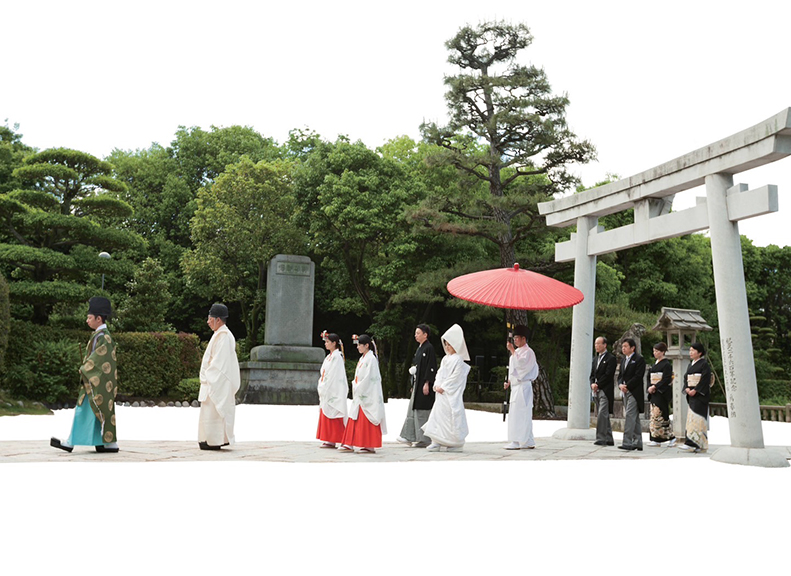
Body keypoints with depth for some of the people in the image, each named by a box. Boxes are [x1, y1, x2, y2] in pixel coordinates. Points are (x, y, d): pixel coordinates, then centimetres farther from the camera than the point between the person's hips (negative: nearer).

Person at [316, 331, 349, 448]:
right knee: (325, 415, 9)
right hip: (326, 391, 9)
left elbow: (333, 376, -17)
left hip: (333, 391, -9)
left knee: (332, 415, -6)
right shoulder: (329, 357, 16)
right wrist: (321, 387, 9)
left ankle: (332, 441, -2)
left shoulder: (337, 357, -12)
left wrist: (323, 388, -14)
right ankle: (329, 440, 12)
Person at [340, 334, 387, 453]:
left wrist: (358, 389, -12)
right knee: (354, 419, 7)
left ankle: (369, 446, 2)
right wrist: (355, 387, 5)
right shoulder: (362, 358, 16)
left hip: (367, 394, -9)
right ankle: (349, 444, 10)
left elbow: (369, 378, -17)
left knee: (367, 421, -4)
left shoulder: (371, 359, -12)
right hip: (359, 394, 9)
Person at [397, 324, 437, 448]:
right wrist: (413, 384, 18)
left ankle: (424, 440, 2)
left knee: (422, 411, -5)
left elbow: (431, 367, -17)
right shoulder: (419, 348, 16)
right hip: (417, 383, 9)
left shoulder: (429, 348, -12)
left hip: (424, 384, -9)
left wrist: (427, 383, -22)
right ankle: (410, 437, 12)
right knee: (413, 409, 8)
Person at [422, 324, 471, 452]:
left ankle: (457, 444, 7)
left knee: (452, 417, -4)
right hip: (441, 393, 8)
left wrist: (443, 387, -16)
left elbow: (455, 377, -16)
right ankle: (436, 442, 8)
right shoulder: (445, 358, 16)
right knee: (437, 414, 4)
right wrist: (437, 385, 1)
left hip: (452, 394, -8)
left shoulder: (458, 360, -10)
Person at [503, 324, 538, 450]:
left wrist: (512, 350, -20)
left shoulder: (528, 352, -8)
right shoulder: (517, 351, 18)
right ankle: (528, 442, 14)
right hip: (515, 386, 9)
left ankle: (516, 442, -10)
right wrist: (509, 382, 14)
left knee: (518, 414, -11)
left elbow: (519, 364, -24)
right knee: (524, 415, 10)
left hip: (523, 387, -9)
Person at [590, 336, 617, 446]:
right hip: (597, 391, 8)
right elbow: (592, 374, 16)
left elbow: (608, 375, -13)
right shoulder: (595, 358, 19)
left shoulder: (611, 358, -6)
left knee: (602, 414, -13)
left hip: (605, 390, -8)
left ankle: (601, 438, -12)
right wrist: (592, 384, -2)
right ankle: (609, 439, 16)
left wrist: (598, 385, -13)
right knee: (604, 415, 11)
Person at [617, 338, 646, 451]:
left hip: (634, 392, -8)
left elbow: (638, 377, -14)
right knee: (634, 418, 11)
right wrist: (620, 385, -3)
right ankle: (637, 443, 17)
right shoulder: (624, 360, 19)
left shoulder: (639, 359, -6)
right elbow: (621, 375, 17)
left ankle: (627, 442, -14)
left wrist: (627, 386, -16)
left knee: (630, 416, -13)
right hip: (625, 392, 8)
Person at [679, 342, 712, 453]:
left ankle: (691, 443, -16)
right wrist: (687, 389, -3)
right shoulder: (690, 365, 18)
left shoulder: (704, 364, -7)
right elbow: (686, 378, 14)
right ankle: (700, 445, 10)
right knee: (692, 418, 6)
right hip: (691, 394, 8)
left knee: (696, 418, -12)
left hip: (700, 394, -8)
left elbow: (705, 379, -15)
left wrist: (695, 390, -18)